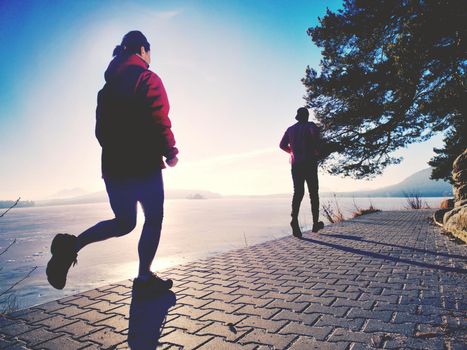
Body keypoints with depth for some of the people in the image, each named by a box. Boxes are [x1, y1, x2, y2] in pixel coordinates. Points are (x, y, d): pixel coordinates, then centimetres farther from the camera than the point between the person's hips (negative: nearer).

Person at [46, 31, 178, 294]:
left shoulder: (108, 85, 17)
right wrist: (170, 152, -3)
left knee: (124, 222, 16)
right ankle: (145, 277, 10)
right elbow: (160, 122, -15)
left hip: (113, 165, 7)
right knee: (154, 219, 7)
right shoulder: (149, 79, -4)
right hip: (145, 164, -7)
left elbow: (101, 129, 17)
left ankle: (72, 244, -4)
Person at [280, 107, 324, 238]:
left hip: (296, 164, 3)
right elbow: (315, 132, -23)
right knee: (313, 193, 7)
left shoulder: (290, 129, 14)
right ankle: (315, 223, 12)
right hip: (309, 163, -3)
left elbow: (282, 145, 9)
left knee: (298, 192, -3)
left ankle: (294, 218, -28)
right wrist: (317, 149, -10)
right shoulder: (310, 125, 1)